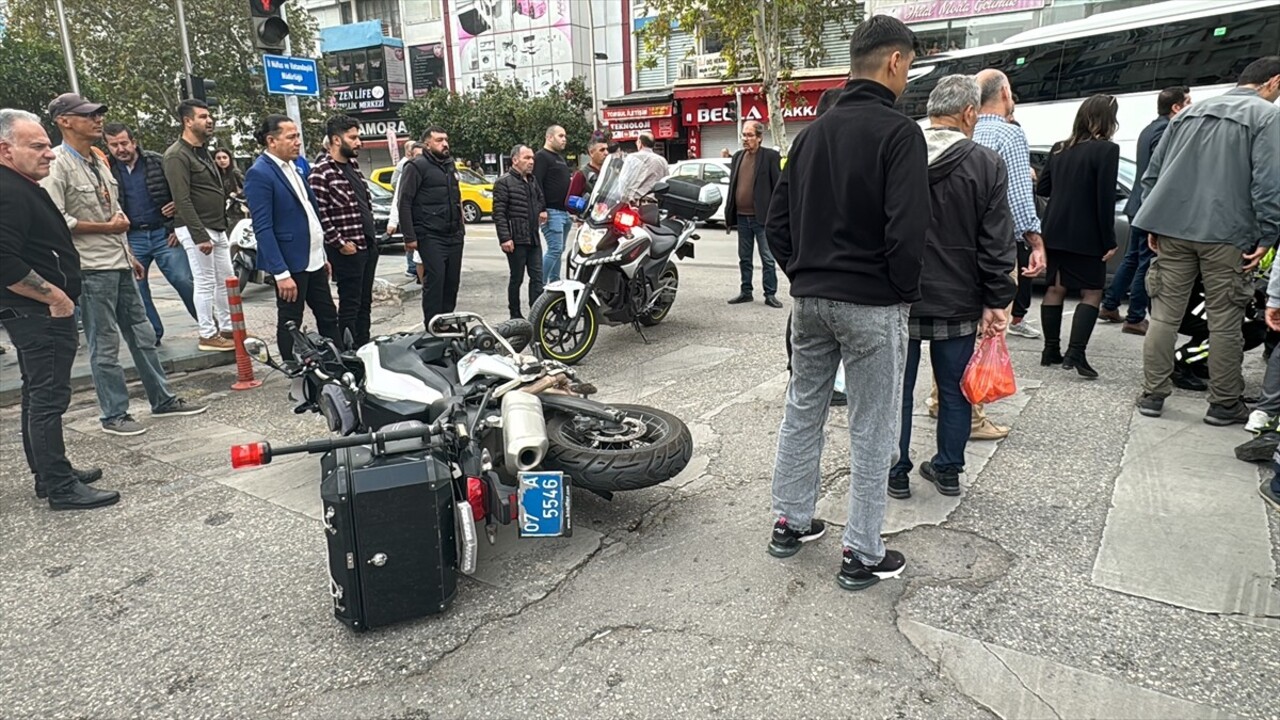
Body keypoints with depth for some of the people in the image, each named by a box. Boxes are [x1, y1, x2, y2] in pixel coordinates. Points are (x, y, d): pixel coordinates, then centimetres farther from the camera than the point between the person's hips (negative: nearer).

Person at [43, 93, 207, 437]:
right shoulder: (57, 165, -12)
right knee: (105, 345, 0)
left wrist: (129, 254, 19)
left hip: (119, 265, 8)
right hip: (91, 269, -8)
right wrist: (107, 227, -12)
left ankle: (162, 399, 23)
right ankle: (114, 415, 10)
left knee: (142, 334, 13)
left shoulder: (98, 161, 15)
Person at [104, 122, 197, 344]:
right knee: (136, 291, 6)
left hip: (164, 234, -2)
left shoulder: (158, 162, 0)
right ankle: (151, 335, 17)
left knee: (185, 282, -6)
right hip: (131, 238, 2)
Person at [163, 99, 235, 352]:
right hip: (197, 229, -9)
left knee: (226, 280, 12)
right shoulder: (177, 155, -13)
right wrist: (200, 236, -23)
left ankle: (227, 328, 22)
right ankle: (208, 335, 5)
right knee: (205, 283, -4)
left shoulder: (203, 151, 16)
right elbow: (182, 200, -19)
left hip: (217, 228, 9)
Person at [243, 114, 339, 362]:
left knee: (329, 318, 14)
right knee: (290, 325, 6)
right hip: (290, 264, -8)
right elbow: (263, 228, -19)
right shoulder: (259, 174, -15)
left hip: (313, 260, 8)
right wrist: (281, 273, -22)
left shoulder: (295, 166, 10)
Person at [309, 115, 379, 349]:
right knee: (350, 305, 0)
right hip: (349, 250, -8)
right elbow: (319, 214, -18)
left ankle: (364, 348, 24)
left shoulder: (352, 165, 13)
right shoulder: (321, 173, -14)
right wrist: (340, 243, -15)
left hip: (369, 245, 8)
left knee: (365, 303, 14)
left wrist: (372, 236, 14)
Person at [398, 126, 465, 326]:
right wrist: (409, 236, -15)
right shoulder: (417, 166, -6)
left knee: (452, 281, 8)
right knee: (435, 280, -10)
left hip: (454, 235, 7)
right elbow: (405, 203, -10)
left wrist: (461, 225, 20)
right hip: (431, 236, -7)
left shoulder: (450, 165, 17)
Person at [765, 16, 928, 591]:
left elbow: (777, 220, 12)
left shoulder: (813, 132, 11)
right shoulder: (898, 132, -11)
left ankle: (790, 522, 27)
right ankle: (862, 555, 13)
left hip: (810, 299, 7)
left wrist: (802, 274, 15)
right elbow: (907, 229, -19)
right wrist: (906, 291, -5)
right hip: (872, 304, -7)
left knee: (802, 410, 17)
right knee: (872, 430, 3)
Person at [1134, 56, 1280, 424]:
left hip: (1173, 230, 4)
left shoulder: (1189, 112, 17)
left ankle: (1152, 395, 9)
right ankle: (1224, 405, 12)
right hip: (1225, 235, -4)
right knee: (1225, 322, 4)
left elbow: (1152, 173, 15)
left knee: (1164, 315, 6)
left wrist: (1154, 225, 17)